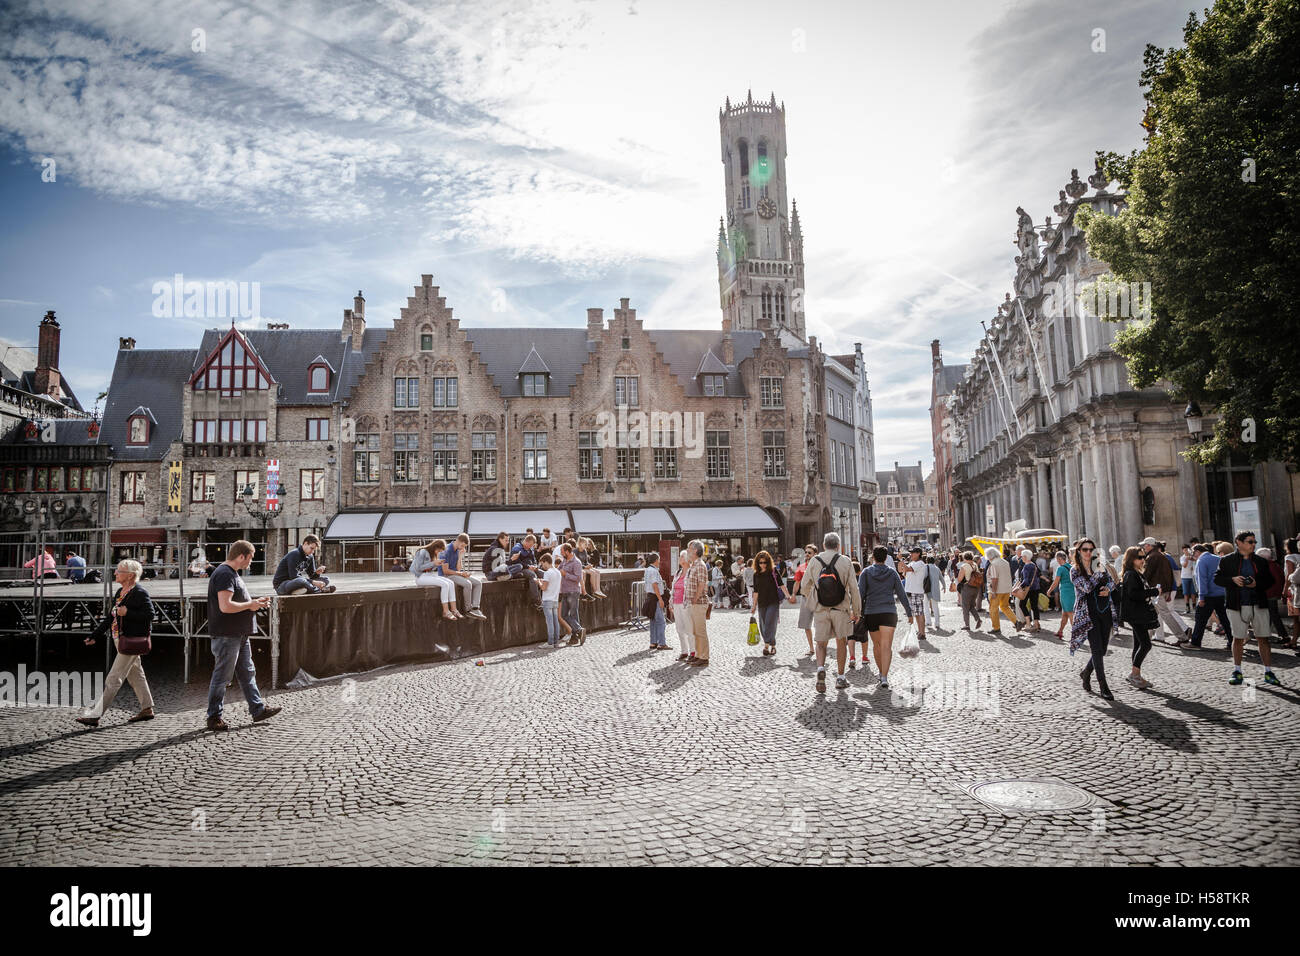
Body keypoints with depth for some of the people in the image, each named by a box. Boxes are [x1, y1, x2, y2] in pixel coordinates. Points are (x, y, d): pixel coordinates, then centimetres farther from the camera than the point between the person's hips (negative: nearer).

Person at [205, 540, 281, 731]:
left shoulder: (232, 574, 16)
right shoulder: (224, 574, -18)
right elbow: (225, 606, -27)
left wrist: (255, 602, 11)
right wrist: (250, 605, -15)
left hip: (239, 634, 11)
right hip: (227, 635, -11)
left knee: (247, 673, 14)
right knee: (222, 676, -1)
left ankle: (258, 709, 20)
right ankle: (214, 718, 8)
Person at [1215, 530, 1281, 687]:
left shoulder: (1261, 561, 9)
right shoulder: (1227, 560, 2)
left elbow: (1269, 580, 9)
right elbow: (1217, 578, 2)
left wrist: (1256, 583, -11)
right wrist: (1233, 580, -16)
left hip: (1259, 605, 2)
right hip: (1237, 606, -2)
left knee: (1263, 639, 2)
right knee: (1238, 638, 5)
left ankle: (1268, 672, 10)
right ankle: (1237, 671, 16)